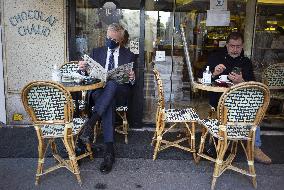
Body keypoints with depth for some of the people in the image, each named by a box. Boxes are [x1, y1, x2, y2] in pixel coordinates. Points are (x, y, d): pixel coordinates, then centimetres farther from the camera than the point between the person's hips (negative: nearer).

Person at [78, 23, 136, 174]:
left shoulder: (129, 55, 14)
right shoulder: (97, 52, 19)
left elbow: (132, 82, 10)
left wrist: (132, 78, -15)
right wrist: (83, 68, -9)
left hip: (120, 90, 0)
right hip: (98, 90, 1)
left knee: (111, 84, -37)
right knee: (109, 102, -36)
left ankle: (90, 124, -41)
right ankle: (109, 151, -38)